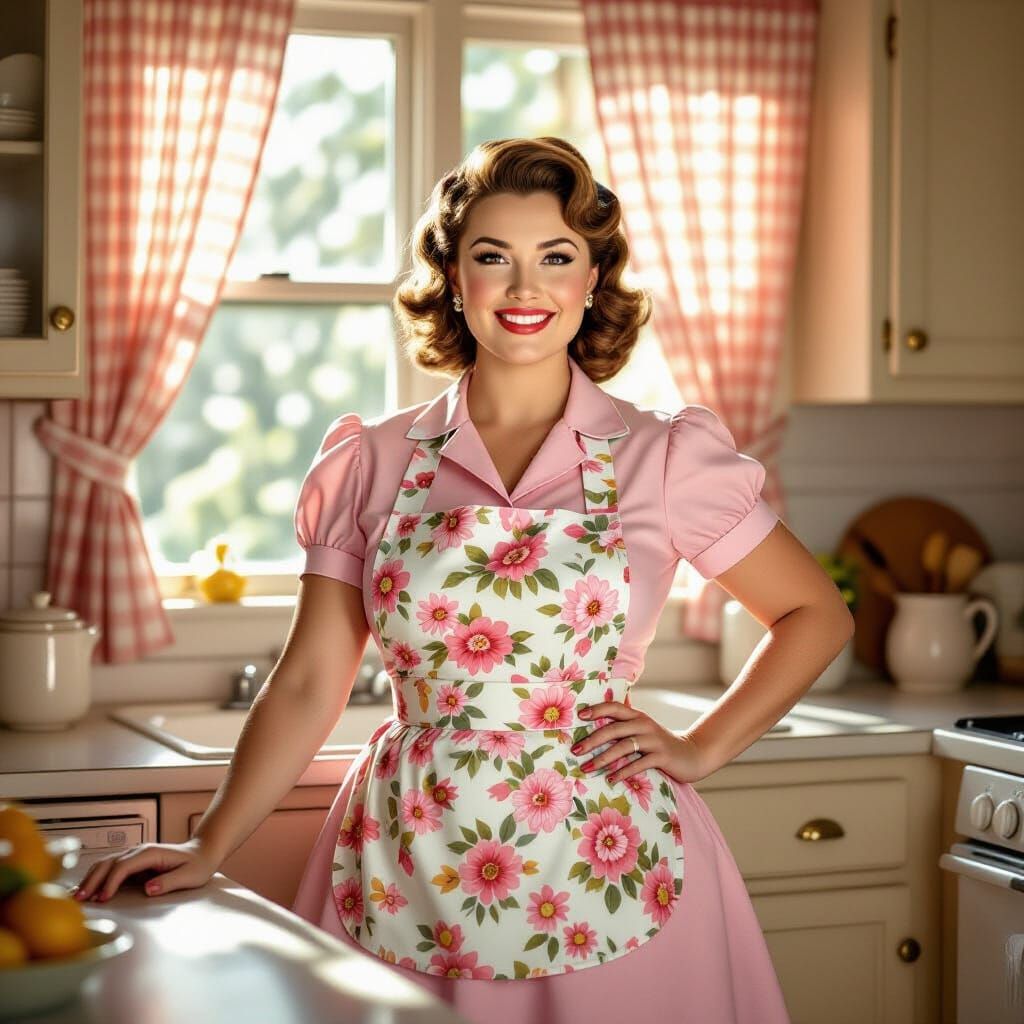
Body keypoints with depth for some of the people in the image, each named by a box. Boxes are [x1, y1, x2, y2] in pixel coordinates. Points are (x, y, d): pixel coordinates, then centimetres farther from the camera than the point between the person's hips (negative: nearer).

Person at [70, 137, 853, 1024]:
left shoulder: (664, 457, -1)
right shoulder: (374, 463, 3)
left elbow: (817, 614, 8)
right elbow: (308, 686, 5)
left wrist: (700, 750, 0)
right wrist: (206, 849, -2)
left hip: (601, 871, -1)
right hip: (403, 881, 1)